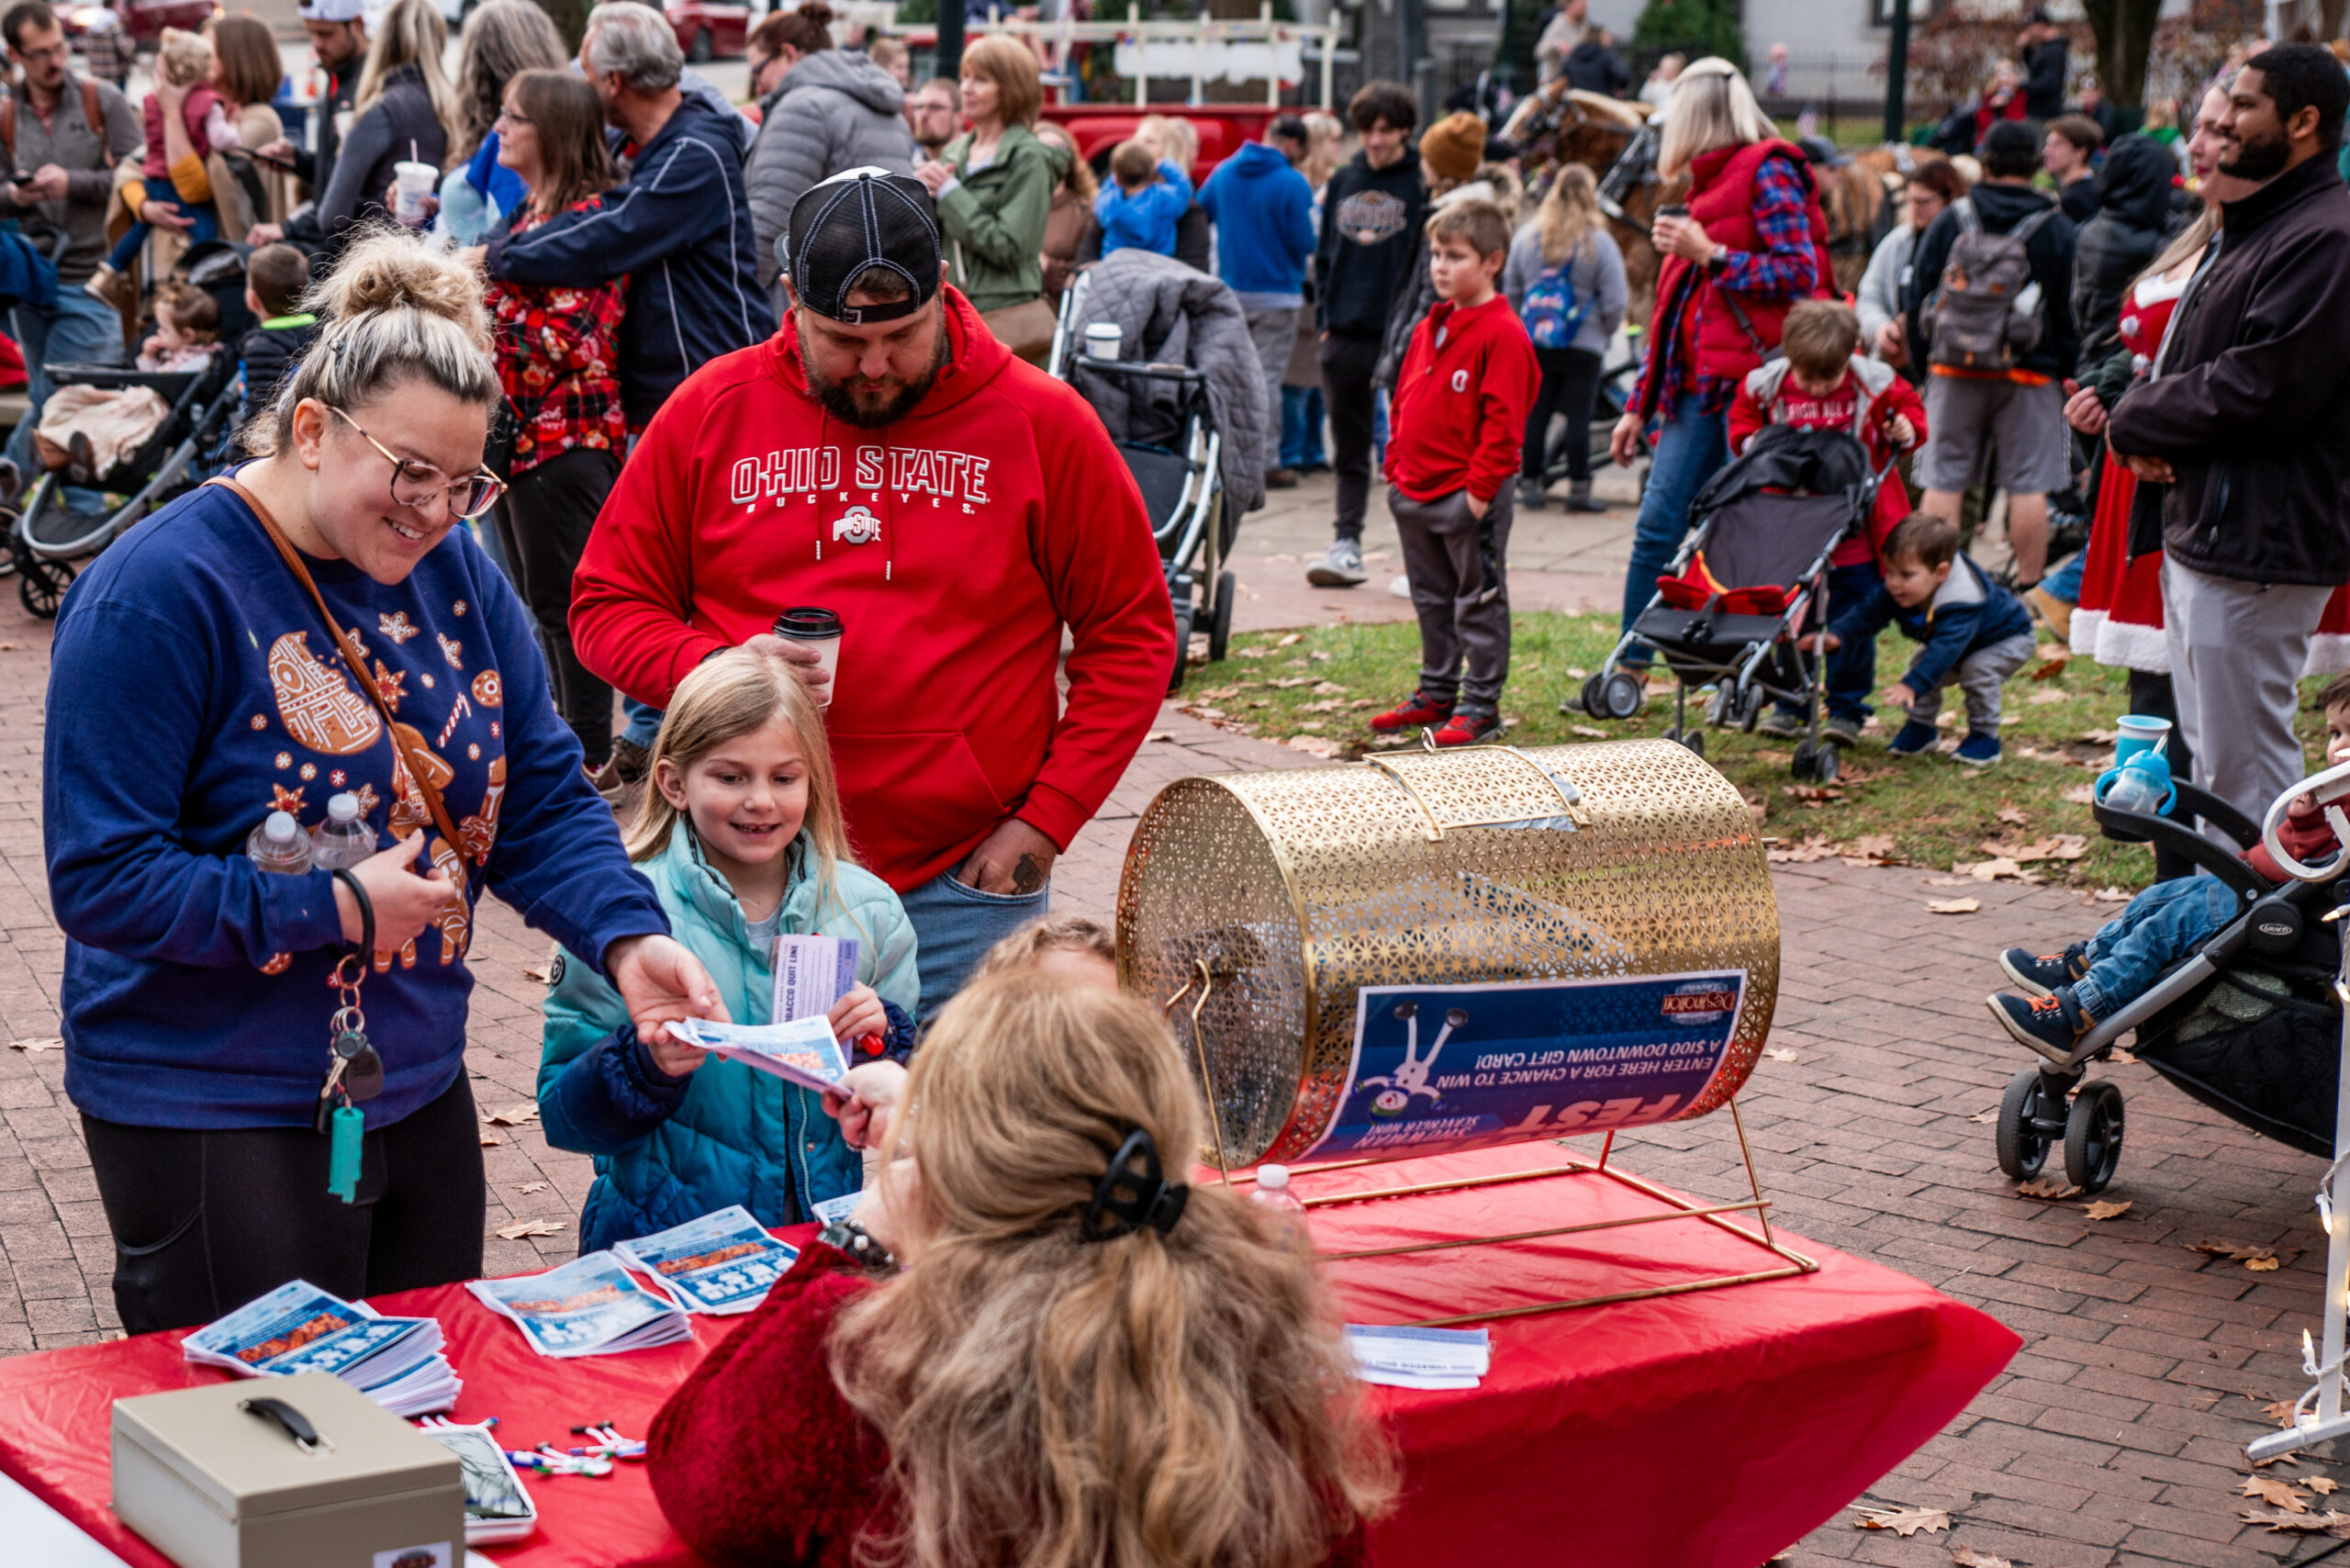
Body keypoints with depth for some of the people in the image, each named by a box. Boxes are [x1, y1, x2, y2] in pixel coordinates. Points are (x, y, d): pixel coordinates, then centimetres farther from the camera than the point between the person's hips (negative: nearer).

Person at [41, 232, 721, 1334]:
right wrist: (334, 909, -22)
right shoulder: (159, 591, -17)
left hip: (419, 1094, 7)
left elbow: (542, 797, 4)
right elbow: (100, 879, -19)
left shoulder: (451, 565, 3)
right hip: (212, 1117, -7)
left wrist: (626, 937, -13)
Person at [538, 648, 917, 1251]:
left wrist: (880, 1046, -7)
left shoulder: (867, 908, 7)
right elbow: (562, 1116, -3)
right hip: (661, 1245, -3)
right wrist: (644, 1066, -20)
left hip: (821, 1240, 3)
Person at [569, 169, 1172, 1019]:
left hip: (964, 886, -1)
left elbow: (1131, 637, 3)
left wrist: (1045, 820, -5)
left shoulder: (1043, 422, -1)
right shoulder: (712, 409, 3)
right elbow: (606, 606, 8)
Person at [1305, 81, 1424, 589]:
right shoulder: (1343, 183, 13)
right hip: (1344, 335, 5)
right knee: (1349, 448, 8)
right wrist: (1325, 317, 8)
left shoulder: (1422, 185, -1)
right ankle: (1346, 545, 12)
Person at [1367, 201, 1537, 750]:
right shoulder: (1428, 329, 13)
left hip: (1468, 497, -8)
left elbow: (1503, 420, -17)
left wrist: (1481, 488, -18)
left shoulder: (1502, 333, -13)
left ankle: (1481, 705, 7)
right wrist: (1395, 468, 13)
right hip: (1415, 493, 8)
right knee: (1432, 599, 17)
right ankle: (1436, 694, 27)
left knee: (1478, 602, 1)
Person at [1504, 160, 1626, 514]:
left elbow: (1511, 291, 12)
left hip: (1534, 344, 3)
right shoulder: (1600, 243, -8)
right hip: (1583, 345, -3)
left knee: (1534, 415, 8)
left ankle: (1530, 486, 12)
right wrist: (1606, 332, 11)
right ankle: (1578, 490, 3)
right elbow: (1615, 302, -7)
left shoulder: (1526, 237, 3)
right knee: (1578, 416, 1)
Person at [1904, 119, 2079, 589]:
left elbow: (1919, 295, 4)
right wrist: (2067, 369, 9)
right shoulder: (2056, 228, -1)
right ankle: (2028, 587, 5)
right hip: (2031, 373, -1)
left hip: (1955, 368, 1)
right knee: (2028, 485, 2)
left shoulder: (1950, 220, 2)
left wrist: (1919, 358, 13)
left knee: (1944, 482, 5)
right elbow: (2067, 310, 1)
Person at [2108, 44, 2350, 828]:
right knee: (2210, 757, 18)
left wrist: (2138, 419, -9)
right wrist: (2147, 425, -2)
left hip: (2256, 546, -11)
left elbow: (2261, 388, -23)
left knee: (2243, 771, -7)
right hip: (2202, 529, 11)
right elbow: (2185, 366, 21)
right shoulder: (2253, 227, 19)